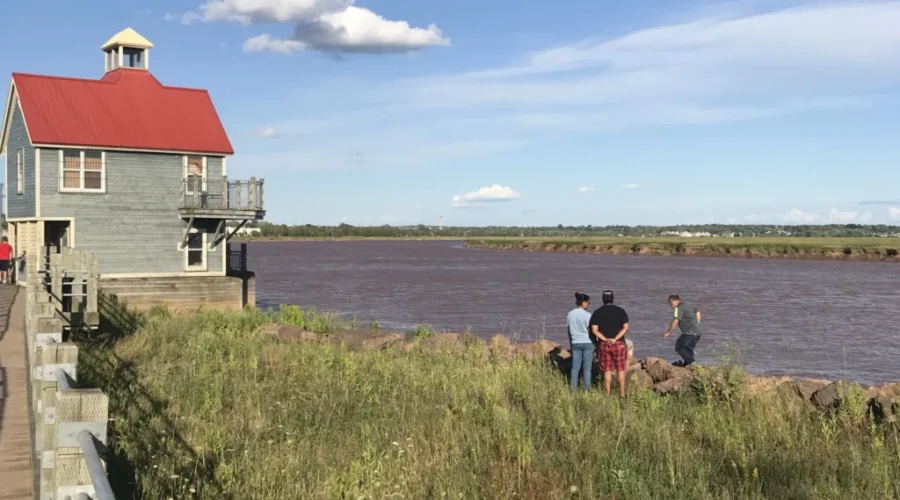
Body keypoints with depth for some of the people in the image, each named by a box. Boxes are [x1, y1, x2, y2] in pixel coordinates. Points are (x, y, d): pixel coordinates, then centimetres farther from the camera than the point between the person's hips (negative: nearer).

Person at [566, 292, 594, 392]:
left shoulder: (570, 314, 3)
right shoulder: (587, 315, -10)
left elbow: (569, 331, 9)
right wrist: (594, 343, 4)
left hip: (575, 343, 4)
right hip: (587, 343, -4)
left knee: (575, 367, 5)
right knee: (587, 368, 2)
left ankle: (573, 389, 3)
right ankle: (587, 389, 4)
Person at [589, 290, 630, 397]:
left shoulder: (597, 313, 2)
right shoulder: (620, 311, -1)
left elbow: (594, 330, -7)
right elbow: (626, 327, -10)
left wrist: (605, 339, -12)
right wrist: (615, 339, -15)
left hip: (604, 344, 2)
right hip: (619, 344, -1)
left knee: (607, 370, 7)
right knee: (621, 370, 4)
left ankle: (608, 394, 9)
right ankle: (622, 394, 4)